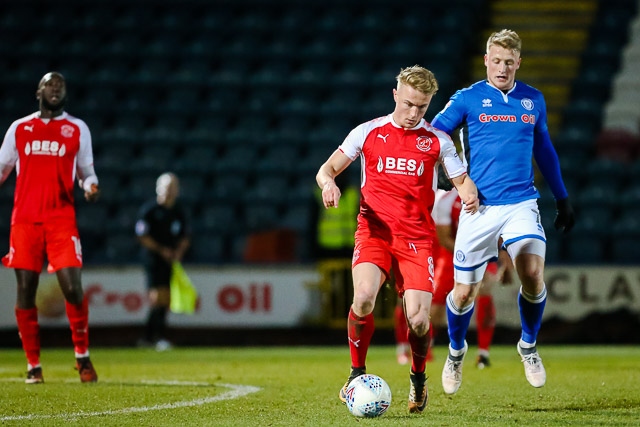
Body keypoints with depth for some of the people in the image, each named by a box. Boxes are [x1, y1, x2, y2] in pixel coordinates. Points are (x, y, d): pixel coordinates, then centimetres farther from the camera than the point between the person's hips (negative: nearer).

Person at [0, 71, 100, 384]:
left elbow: (86, 171, 14)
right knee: (25, 292, 0)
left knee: (72, 287, -12)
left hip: (61, 220, -1)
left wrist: (90, 187, -8)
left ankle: (82, 357, 6)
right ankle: (33, 366, 10)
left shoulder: (77, 129, 10)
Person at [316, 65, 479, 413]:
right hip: (373, 230, -1)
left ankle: (418, 376, 19)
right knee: (364, 296, -28)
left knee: (418, 318, -13)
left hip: (417, 237, 1)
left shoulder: (437, 141, 8)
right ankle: (357, 372, -5)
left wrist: (470, 195, -13)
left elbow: (462, 180, 12)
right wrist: (328, 183, -16)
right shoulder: (368, 132, 6)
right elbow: (327, 168, 8)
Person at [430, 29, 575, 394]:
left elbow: (545, 151, 21)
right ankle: (456, 351, 31)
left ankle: (529, 346, 6)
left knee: (533, 274, -19)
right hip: (479, 208, -1)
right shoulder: (467, 99, 0)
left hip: (521, 203, 1)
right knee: (465, 291, 1)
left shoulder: (533, 100, 10)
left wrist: (562, 199, 22)